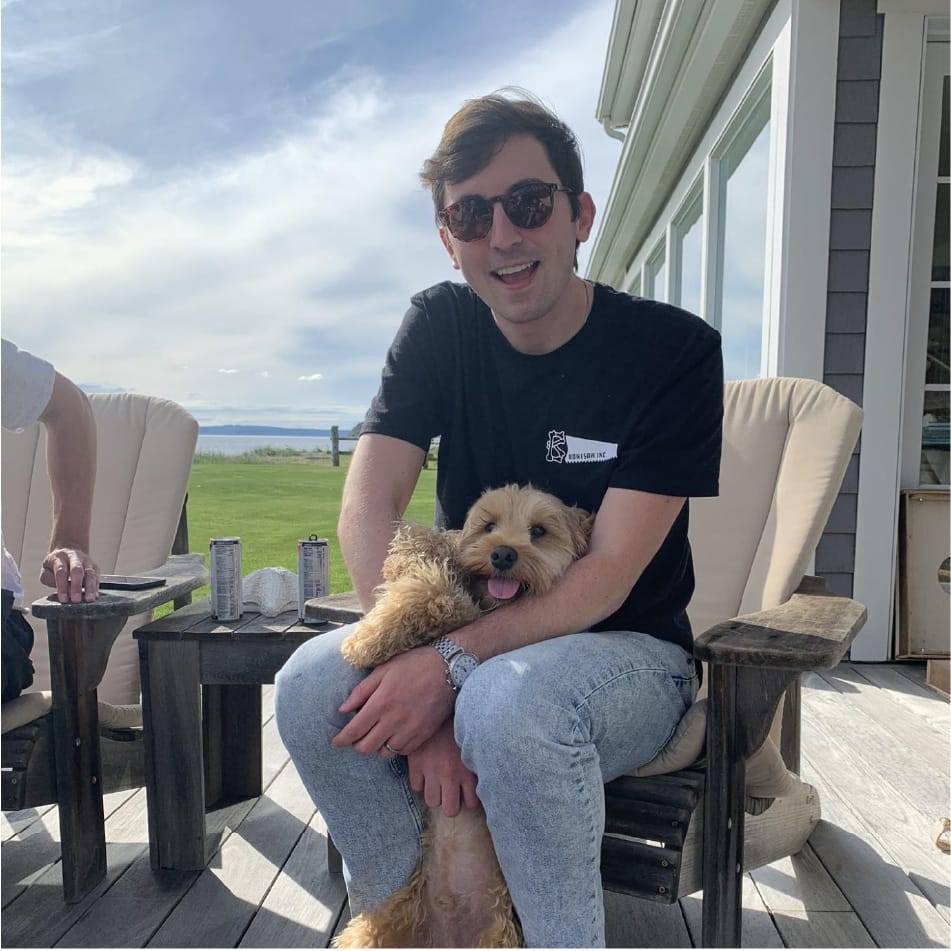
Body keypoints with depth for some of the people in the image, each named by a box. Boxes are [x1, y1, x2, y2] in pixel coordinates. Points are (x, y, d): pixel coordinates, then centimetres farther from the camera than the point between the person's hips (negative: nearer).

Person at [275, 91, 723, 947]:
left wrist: (451, 666, -29)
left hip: (626, 649, -3)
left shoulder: (675, 349, -14)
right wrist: (419, 684, -24)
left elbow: (609, 577, -19)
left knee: (510, 702, -36)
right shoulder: (440, 327, -2)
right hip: (465, 637, 4)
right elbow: (368, 507, -13)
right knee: (314, 685, -23)